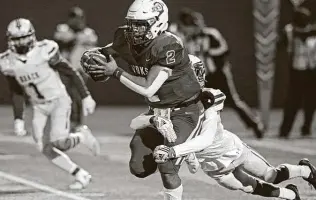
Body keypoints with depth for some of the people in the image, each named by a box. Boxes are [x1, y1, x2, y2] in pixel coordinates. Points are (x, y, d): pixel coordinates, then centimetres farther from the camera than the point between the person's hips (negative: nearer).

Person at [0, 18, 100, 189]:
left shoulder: (45, 52, -23)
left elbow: (72, 73, -13)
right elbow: (16, 92, 7)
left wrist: (86, 97, -11)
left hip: (59, 101, -5)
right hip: (39, 106, 5)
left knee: (59, 143, -21)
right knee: (44, 148, -7)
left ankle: (83, 136, 12)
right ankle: (80, 175, 9)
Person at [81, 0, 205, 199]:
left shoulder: (168, 46, -29)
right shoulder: (128, 41, -9)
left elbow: (148, 89, -31)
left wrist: (116, 72, -30)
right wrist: (92, 57, -17)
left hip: (185, 113, -7)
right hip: (158, 111, 7)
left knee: (167, 166, -18)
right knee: (139, 168, 4)